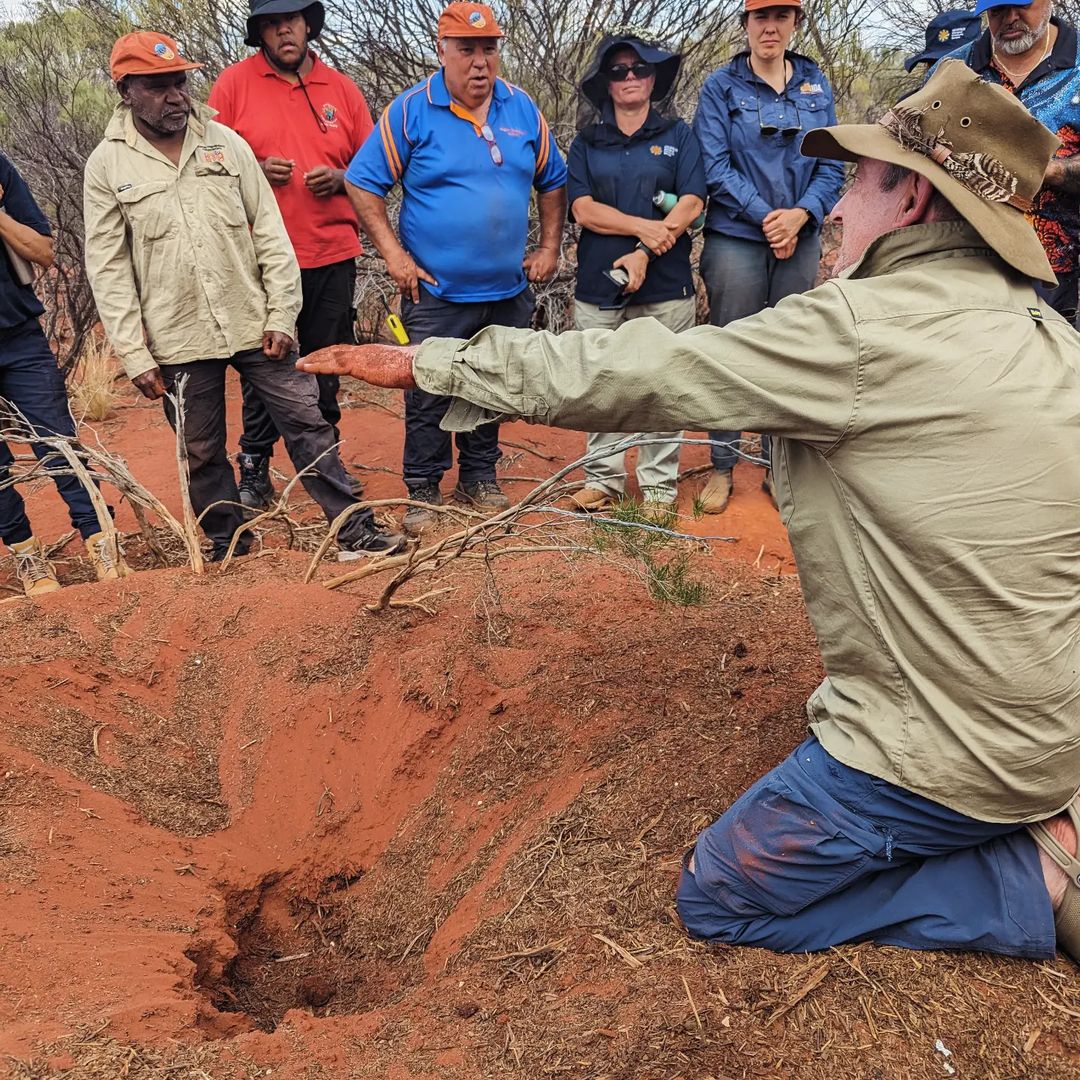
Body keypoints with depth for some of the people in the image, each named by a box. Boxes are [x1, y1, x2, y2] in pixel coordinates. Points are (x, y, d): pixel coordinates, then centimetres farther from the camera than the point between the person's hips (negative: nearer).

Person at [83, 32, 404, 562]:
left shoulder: (224, 141, 3)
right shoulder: (106, 166, -1)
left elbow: (269, 232, 2)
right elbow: (109, 270, -2)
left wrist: (281, 315, -4)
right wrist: (135, 355, -6)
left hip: (253, 324, 1)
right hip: (178, 339, -1)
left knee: (307, 423, 1)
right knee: (202, 452, 10)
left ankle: (356, 532, 10)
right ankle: (229, 549, 27)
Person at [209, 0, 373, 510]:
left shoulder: (342, 88, 9)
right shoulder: (234, 83, 1)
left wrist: (340, 178, -8)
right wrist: (255, 171, -16)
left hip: (332, 256, 3)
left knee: (326, 367, 11)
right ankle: (254, 469, 17)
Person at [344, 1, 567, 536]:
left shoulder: (523, 109, 5)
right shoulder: (411, 111, -7)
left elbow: (552, 181, 17)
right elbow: (362, 183, -6)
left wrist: (549, 247, 9)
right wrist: (394, 254, -12)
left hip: (508, 291, 4)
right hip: (436, 292, -4)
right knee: (429, 395, -1)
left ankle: (479, 477, 31)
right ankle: (422, 492, 14)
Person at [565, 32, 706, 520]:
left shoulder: (678, 137, 9)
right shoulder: (586, 143, 12)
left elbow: (690, 204, -4)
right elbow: (583, 209, -2)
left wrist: (645, 253, -15)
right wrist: (644, 227, -14)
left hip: (665, 286, -1)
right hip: (598, 285, 2)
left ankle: (659, 486, 9)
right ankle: (603, 478, 18)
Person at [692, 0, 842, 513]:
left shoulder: (816, 86, 9)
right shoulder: (721, 86, 0)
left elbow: (831, 165, 5)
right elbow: (715, 166, -7)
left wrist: (801, 214, -12)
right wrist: (766, 216, -14)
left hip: (800, 239, 3)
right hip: (736, 238, -3)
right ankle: (721, 466, 11)